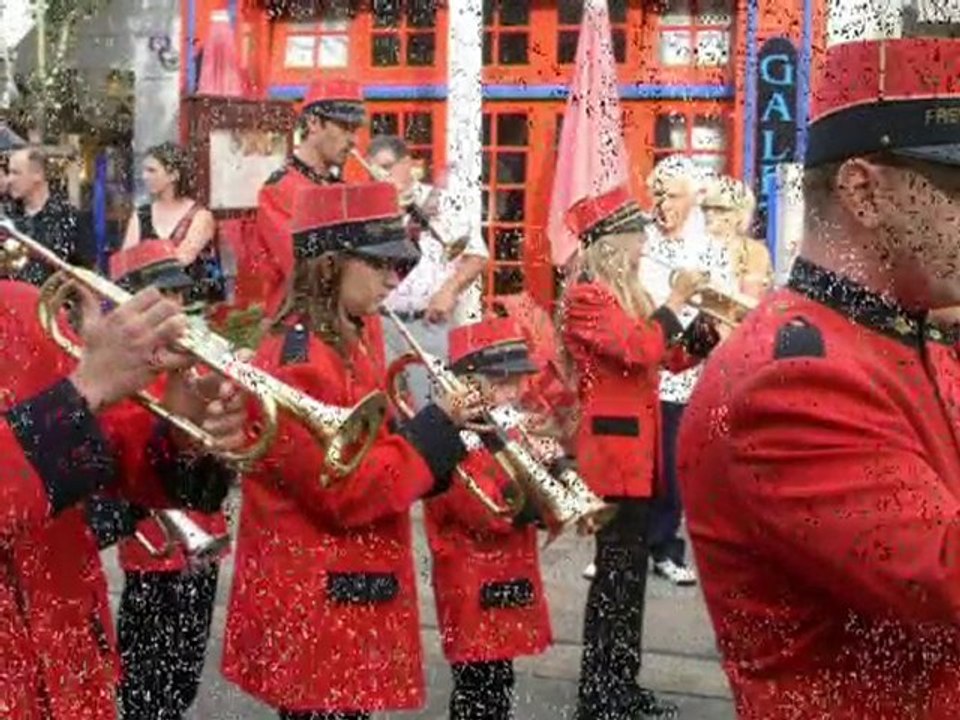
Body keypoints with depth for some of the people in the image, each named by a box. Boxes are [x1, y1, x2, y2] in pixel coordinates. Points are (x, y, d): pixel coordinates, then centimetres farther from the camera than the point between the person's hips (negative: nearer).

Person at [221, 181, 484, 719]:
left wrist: (443, 428, -2)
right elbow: (349, 491, -23)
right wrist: (438, 426, -18)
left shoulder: (353, 343, 9)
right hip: (315, 606, -9)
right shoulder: (299, 363, -20)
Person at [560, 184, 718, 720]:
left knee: (631, 572, 13)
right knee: (615, 573, -6)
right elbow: (640, 349, -25)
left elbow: (675, 356, 16)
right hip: (613, 450, -9)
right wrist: (677, 300, -16)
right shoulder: (586, 296, -12)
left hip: (638, 449, 9)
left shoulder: (628, 293, 15)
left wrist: (711, 318, 2)